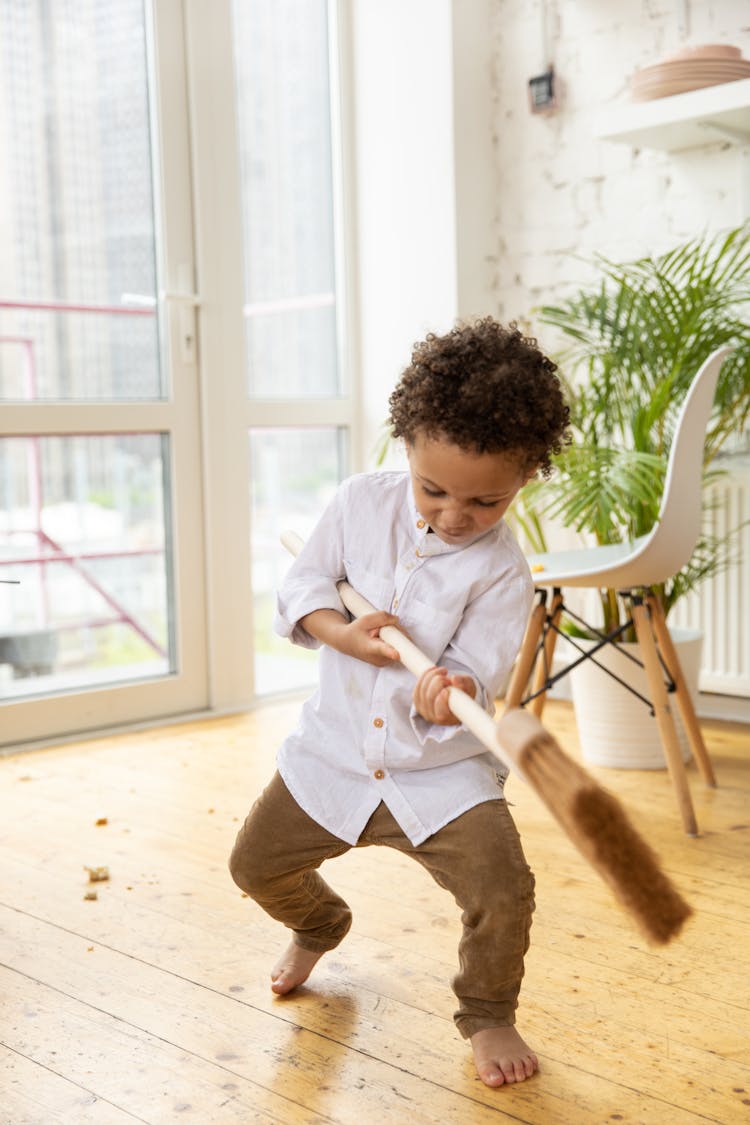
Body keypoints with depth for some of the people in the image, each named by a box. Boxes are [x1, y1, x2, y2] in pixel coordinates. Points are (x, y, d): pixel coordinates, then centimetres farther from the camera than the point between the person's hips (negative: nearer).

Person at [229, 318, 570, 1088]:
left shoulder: (502, 572, -16)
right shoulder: (361, 502, -7)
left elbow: (475, 676, -18)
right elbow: (301, 587, 0)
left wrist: (447, 693, -42)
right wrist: (341, 630, -21)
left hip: (443, 770, -3)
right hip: (337, 748, 4)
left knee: (501, 886, -20)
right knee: (257, 864, 11)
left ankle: (487, 1015, 12)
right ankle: (318, 927, 48)